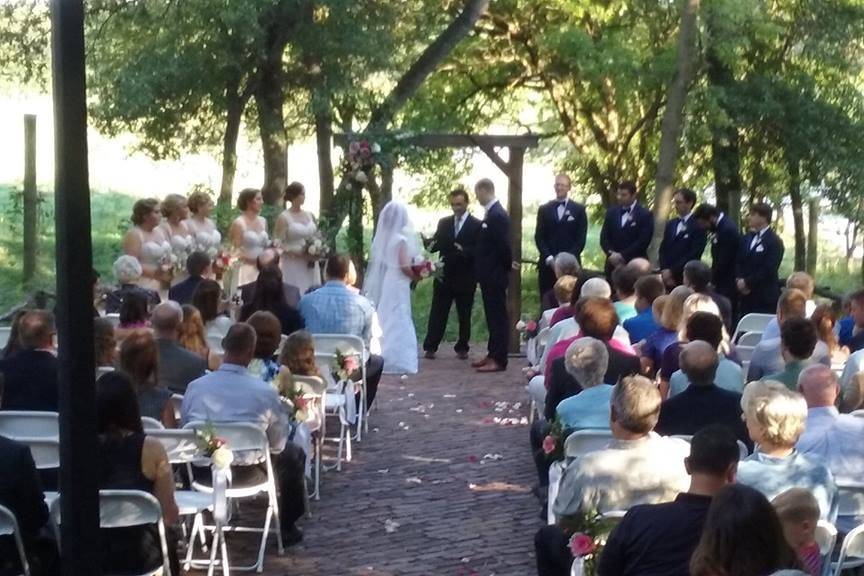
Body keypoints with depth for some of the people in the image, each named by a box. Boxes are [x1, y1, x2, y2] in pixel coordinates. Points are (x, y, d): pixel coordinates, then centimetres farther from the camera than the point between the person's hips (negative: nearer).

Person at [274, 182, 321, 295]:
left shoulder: (309, 215, 11)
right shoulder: (284, 217, -5)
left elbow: (317, 237, 21)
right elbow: (278, 244, -9)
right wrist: (302, 253, -16)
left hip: (311, 266, 5)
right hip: (293, 266, -5)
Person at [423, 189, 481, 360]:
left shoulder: (476, 225, -2)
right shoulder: (443, 223, 11)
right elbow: (436, 244, 8)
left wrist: (465, 251, -25)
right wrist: (430, 244, -14)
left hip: (465, 278, -3)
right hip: (444, 276, 3)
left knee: (464, 315, 6)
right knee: (437, 313, 1)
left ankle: (462, 348, 15)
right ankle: (430, 347, 3)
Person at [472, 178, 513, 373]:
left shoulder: (497, 215, -18)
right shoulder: (492, 213, 12)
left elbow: (503, 245, -21)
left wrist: (507, 265, -9)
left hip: (495, 275, -10)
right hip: (490, 275, 10)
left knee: (498, 316, -5)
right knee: (493, 315, 15)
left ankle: (499, 359, -2)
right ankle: (493, 354, 22)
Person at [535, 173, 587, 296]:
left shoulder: (579, 210, 6)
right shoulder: (544, 209, 11)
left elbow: (581, 238, 1)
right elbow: (539, 237, 6)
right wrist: (549, 258, -8)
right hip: (548, 263, 2)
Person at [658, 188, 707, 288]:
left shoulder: (698, 226, -6)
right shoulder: (670, 224, 17)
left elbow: (693, 255, -12)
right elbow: (663, 249, 13)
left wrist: (672, 271, -11)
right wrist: (664, 271, -3)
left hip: (685, 279, -5)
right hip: (667, 277, 5)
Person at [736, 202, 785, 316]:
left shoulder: (774, 241, -8)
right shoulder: (746, 239, 17)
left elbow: (768, 269, -16)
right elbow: (738, 263, 14)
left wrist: (747, 282, -13)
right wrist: (739, 280, -5)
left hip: (765, 297, -7)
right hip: (746, 295, 7)